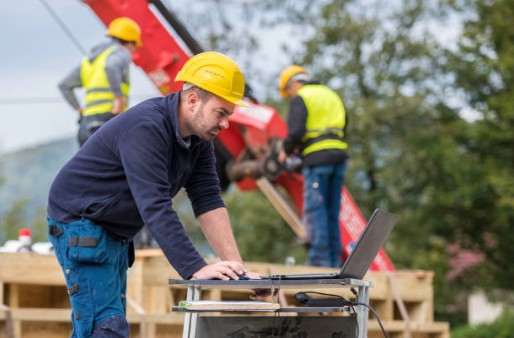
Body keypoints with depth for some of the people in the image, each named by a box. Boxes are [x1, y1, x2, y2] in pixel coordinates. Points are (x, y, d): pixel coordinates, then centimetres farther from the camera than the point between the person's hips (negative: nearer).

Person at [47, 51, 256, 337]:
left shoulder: (200, 139, -1)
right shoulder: (146, 128, -28)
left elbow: (208, 202, -4)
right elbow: (155, 208, -35)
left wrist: (235, 267, -15)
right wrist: (196, 269, -40)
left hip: (115, 233, 9)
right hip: (80, 222, -9)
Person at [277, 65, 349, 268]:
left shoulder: (300, 99, -1)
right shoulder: (332, 95, 22)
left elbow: (295, 131, -14)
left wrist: (286, 151, 5)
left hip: (317, 158, -7)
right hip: (339, 155, 7)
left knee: (314, 209, -6)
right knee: (332, 211, 11)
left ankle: (319, 257, -11)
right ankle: (334, 258, 10)